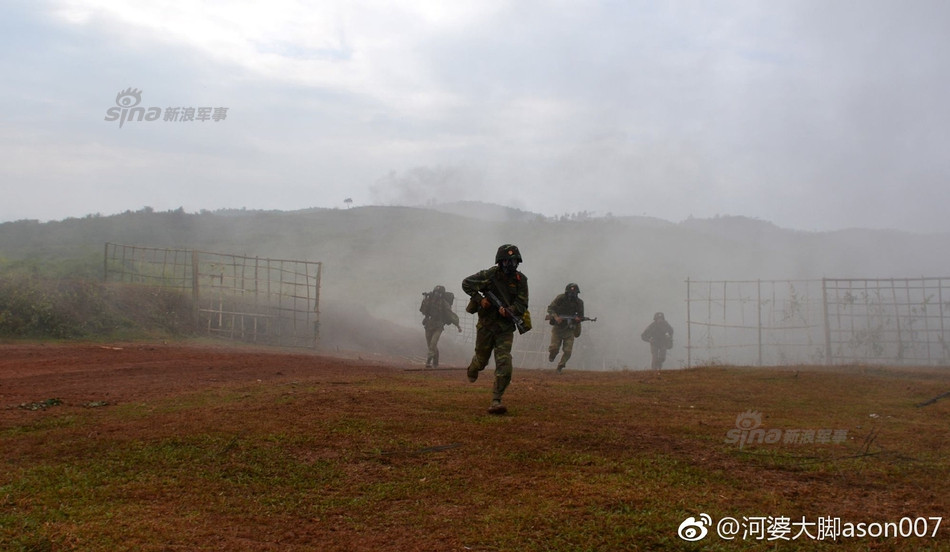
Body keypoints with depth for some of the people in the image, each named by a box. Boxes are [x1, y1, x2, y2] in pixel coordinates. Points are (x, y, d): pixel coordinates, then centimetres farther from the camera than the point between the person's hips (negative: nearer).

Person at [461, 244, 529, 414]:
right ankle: (472, 369, 53)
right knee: (481, 359, 15)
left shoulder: (520, 280, -4)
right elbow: (466, 283, -4)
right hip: (486, 325, -1)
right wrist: (480, 299, -14)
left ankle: (496, 401, -11)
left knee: (504, 365, -14)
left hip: (506, 327, 1)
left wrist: (508, 311, -26)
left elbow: (522, 304, -7)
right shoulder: (490, 275, -11)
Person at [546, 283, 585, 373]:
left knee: (568, 351, -7)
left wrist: (578, 318, -19)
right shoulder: (560, 298, -13)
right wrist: (555, 317, -30)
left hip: (569, 329, 2)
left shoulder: (579, 302, -5)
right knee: (554, 347, -9)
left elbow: (581, 315, 5)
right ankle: (551, 356, 29)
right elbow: (550, 308, -13)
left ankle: (560, 367, 15)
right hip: (558, 327, -2)